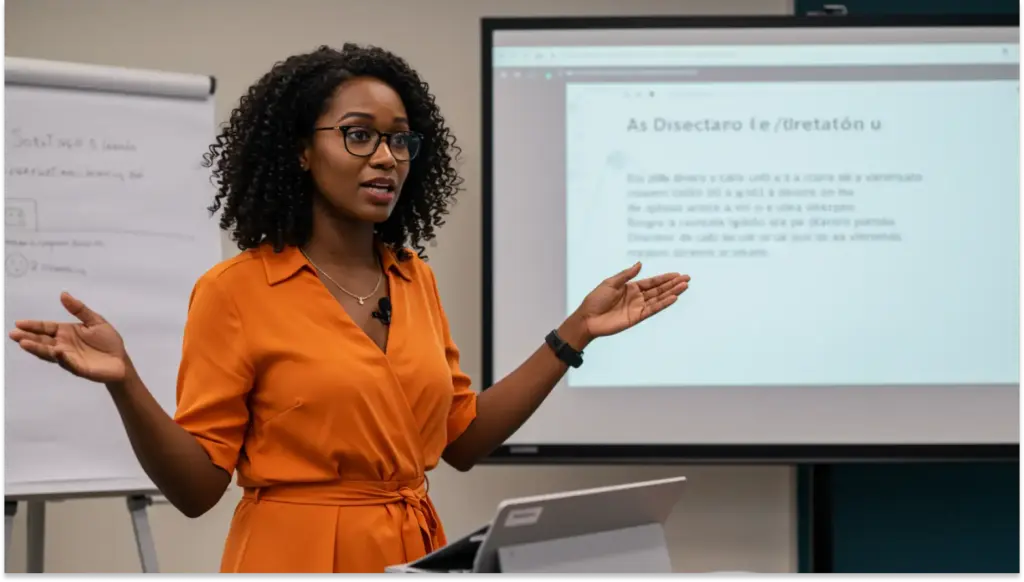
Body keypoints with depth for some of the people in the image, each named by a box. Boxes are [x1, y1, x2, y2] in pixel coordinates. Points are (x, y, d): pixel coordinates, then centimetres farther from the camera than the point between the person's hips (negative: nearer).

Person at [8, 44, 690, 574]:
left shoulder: (416, 279, 8)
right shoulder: (236, 291, -9)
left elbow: (462, 438, 12)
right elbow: (196, 485, -10)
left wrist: (576, 332, 9)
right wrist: (124, 383, -27)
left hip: (414, 554, 6)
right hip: (300, 555, -5)